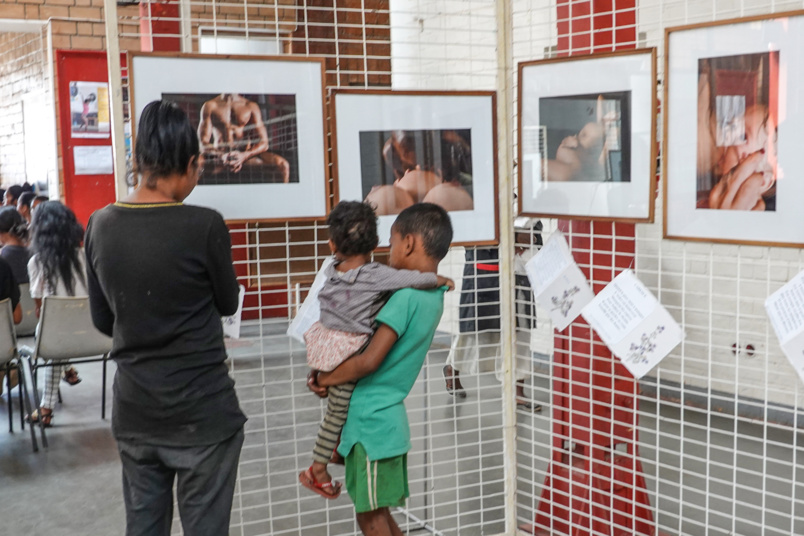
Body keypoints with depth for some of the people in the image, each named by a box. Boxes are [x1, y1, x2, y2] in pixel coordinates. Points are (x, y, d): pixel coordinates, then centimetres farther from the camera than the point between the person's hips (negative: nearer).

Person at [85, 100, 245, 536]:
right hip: (201, 412, -5)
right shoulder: (204, 225, -17)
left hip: (133, 411, 5)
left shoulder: (100, 226, -2)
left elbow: (102, 320, 8)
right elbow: (228, 303, 0)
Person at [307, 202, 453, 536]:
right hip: (388, 418, 9)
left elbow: (370, 361, -23)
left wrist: (324, 380, -7)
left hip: (372, 421, -9)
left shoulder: (406, 296, -21)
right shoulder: (433, 297, 8)